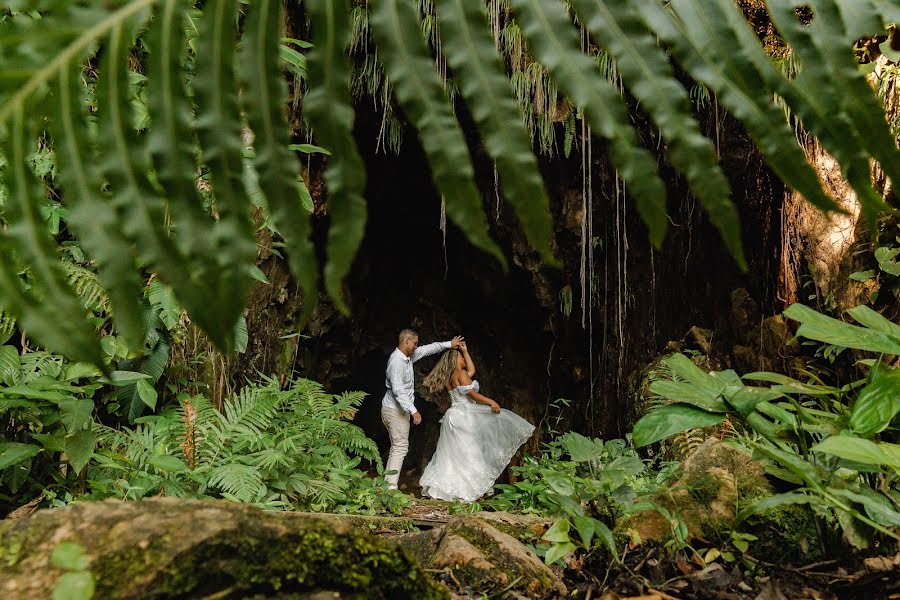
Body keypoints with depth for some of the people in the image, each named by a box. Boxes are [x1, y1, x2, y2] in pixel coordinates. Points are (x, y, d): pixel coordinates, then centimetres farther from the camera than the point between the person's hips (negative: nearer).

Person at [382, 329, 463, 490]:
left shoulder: (408, 356, 8)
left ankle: (388, 483, 15)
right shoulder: (397, 361, -21)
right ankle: (391, 486, -10)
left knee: (397, 447, 12)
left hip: (400, 410, 10)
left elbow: (428, 349, 22)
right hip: (395, 410, -10)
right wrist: (413, 410, -28)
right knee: (400, 447, -10)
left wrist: (449, 344, 21)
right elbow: (398, 390, -26)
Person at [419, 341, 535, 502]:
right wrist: (491, 402, -10)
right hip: (463, 416, -9)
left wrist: (465, 351, 28)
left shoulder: (450, 376, 18)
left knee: (452, 455, 9)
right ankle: (466, 490, -5)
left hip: (455, 416, 9)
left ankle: (438, 487, 6)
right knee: (467, 454, -6)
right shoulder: (460, 373, -8)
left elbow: (472, 370, 29)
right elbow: (473, 394, -15)